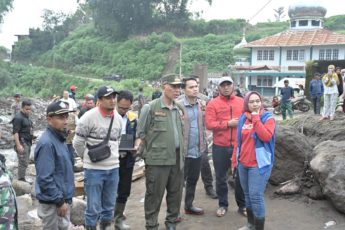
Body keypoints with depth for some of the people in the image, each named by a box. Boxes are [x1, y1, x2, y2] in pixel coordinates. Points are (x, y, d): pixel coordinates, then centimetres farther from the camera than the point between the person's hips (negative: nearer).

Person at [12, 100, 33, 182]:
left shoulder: (27, 117, 15)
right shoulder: (18, 117, -13)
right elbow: (15, 132, -19)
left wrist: (31, 135, 15)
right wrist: (18, 145, -24)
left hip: (28, 142, 9)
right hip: (22, 142, -9)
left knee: (25, 162, 12)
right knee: (23, 163, -9)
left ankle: (23, 179, 20)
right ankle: (21, 180, -3)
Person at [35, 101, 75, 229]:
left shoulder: (59, 138, 7)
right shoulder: (46, 143, -22)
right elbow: (45, 178, -25)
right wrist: (59, 201, -20)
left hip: (64, 197, 9)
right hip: (52, 202, -9)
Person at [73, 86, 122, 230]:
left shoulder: (118, 118, 7)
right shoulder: (89, 117, -12)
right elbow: (77, 143, -6)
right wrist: (88, 158, 4)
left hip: (113, 168, 5)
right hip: (94, 169, -5)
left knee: (109, 206, 14)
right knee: (93, 207, 3)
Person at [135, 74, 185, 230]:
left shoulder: (179, 109, 9)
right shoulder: (151, 107, -7)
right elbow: (141, 132, -3)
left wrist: (182, 152, 13)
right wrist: (138, 149, -13)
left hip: (177, 158, 6)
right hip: (157, 158, -5)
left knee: (176, 193, 14)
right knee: (154, 195, 4)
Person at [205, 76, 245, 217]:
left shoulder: (242, 102, 6)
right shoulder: (213, 104, -2)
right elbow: (209, 124, -12)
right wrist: (228, 124, -15)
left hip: (239, 146, 1)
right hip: (220, 147, -1)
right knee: (221, 178, 11)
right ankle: (223, 205, 27)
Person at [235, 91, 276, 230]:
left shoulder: (267, 118, -6)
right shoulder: (243, 118, 8)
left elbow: (266, 137, -23)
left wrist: (256, 119, -19)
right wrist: (235, 159, 14)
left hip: (259, 164, -5)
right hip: (243, 164, 6)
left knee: (256, 196, -7)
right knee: (247, 195, 15)